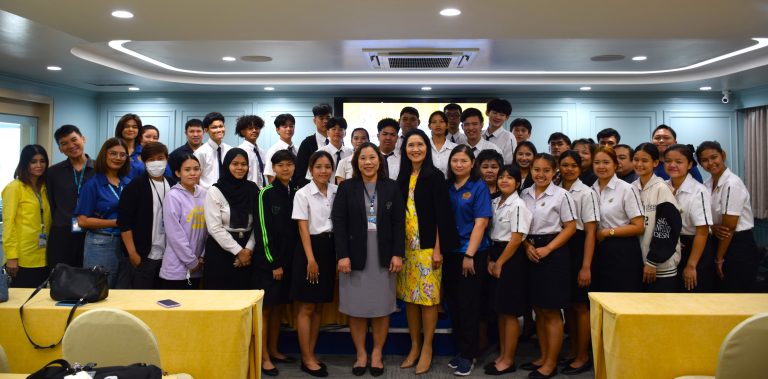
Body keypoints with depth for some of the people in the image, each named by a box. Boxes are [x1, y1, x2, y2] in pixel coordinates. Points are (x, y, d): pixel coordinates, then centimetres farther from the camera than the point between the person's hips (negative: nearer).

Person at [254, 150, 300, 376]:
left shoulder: (296, 193, 7)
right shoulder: (266, 193, -7)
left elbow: (297, 227, 9)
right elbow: (262, 230, -11)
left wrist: (287, 261, 4)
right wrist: (274, 262, -13)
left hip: (288, 259, 5)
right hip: (268, 261, -5)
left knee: (279, 306, 12)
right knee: (266, 307, -1)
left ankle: (273, 350, 23)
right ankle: (264, 358, 5)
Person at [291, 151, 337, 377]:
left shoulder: (336, 192, 5)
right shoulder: (303, 194, -7)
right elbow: (303, 228, -9)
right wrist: (311, 259, -14)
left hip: (330, 249, 5)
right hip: (310, 248, -5)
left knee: (319, 306, 11)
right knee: (307, 307, 1)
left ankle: (311, 354, 21)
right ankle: (307, 359, 9)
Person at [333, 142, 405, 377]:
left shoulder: (391, 187, 5)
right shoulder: (346, 188, 2)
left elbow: (399, 222, 2)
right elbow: (338, 223, -3)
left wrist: (398, 254, -6)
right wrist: (342, 255, -11)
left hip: (383, 256, 1)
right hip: (355, 255, 0)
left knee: (381, 307, 5)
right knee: (356, 308, 4)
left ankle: (377, 354, 18)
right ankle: (361, 354, 16)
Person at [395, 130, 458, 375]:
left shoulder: (435, 176, -5)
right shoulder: (403, 178, 11)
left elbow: (441, 214, -9)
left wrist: (438, 249, -14)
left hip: (427, 246, -5)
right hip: (406, 245, 6)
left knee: (428, 297, -1)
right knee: (409, 297, 10)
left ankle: (427, 348, 12)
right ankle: (414, 346, 21)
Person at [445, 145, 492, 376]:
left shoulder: (479, 187, -5)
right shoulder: (446, 188, 7)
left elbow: (481, 223, -10)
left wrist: (469, 255, -15)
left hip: (472, 254, -4)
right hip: (450, 253, 5)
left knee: (468, 304, 1)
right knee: (453, 303, 10)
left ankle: (468, 355, 13)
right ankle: (460, 350, 23)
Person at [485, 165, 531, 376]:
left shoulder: (518, 205, -13)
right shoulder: (495, 203, 10)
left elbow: (516, 240, -16)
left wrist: (500, 263, -11)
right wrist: (490, 259, 0)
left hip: (511, 259, -8)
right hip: (495, 257, 8)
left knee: (510, 312, 0)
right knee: (500, 310, 13)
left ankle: (508, 360, 10)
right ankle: (502, 355, 24)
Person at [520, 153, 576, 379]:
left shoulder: (561, 195, -7)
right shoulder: (525, 194, 7)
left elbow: (570, 227, -8)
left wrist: (547, 249, -16)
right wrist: (527, 246, -7)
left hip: (554, 253, -5)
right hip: (531, 254, 5)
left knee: (551, 311, 0)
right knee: (538, 309, 12)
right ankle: (543, 357, 25)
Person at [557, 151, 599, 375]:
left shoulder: (586, 193, -7)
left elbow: (590, 231, -9)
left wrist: (586, 266, -13)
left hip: (578, 248, -5)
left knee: (580, 305, 4)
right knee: (567, 303, 14)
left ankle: (583, 356, 17)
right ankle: (573, 350, 29)